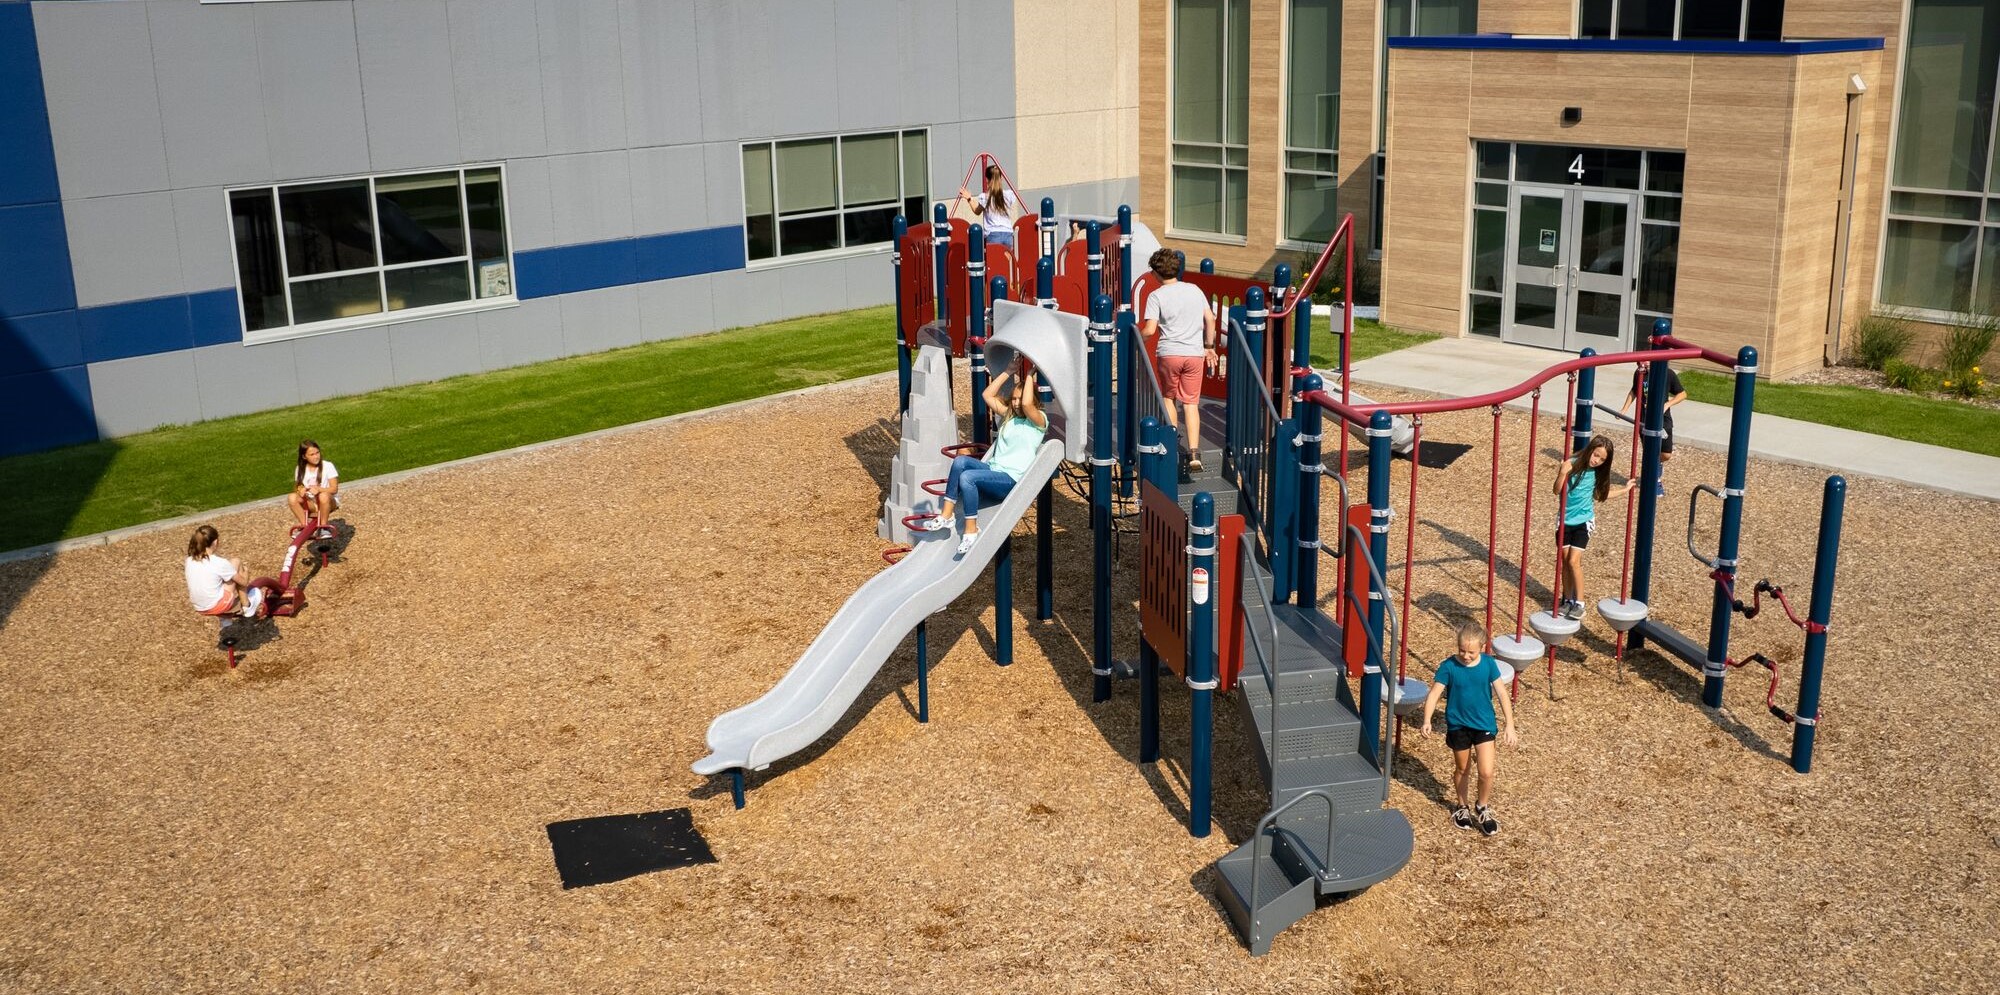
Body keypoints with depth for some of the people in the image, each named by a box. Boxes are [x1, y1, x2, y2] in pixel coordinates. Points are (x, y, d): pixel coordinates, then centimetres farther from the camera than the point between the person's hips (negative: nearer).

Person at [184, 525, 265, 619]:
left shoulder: (190, 560, -2)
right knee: (236, 563, 5)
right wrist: (246, 573, 16)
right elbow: (243, 582, -4)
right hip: (218, 606, -6)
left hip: (199, 608, 6)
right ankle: (247, 607, 13)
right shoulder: (220, 563, -17)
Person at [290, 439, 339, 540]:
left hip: (329, 502, -3)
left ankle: (324, 527, -21)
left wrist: (319, 489, -31)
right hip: (310, 503, 3)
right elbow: (297, 487, 6)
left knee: (324, 496, -38)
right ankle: (304, 526, -14)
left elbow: (334, 489, -13)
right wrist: (300, 490, -20)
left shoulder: (327, 466, -9)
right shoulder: (300, 469, 2)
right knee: (293, 497, -25)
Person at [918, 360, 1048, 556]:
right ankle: (945, 516, -21)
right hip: (993, 470, 7)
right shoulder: (1009, 415, 21)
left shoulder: (1039, 420, -1)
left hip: (1012, 479, -7)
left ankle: (971, 531, -20)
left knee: (967, 477, -30)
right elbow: (988, 395, 21)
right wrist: (1009, 372, 17)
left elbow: (1027, 403, -23)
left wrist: (1029, 376, -10)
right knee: (960, 461, -22)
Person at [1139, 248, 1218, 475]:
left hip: (1169, 353, -2)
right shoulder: (1195, 290, 8)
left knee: (1168, 397, 21)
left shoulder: (1156, 296, -4)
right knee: (1191, 403, 3)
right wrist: (1209, 347, 21)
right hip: (1195, 354, 3)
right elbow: (1210, 319, 11)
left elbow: (1149, 330, -12)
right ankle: (1194, 454, -7)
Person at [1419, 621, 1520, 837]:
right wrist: (1427, 720, -29)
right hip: (1458, 725, 0)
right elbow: (1434, 693, -16)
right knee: (1463, 770, 16)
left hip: (1484, 724, 0)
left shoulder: (1488, 664, -9)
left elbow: (1502, 693, -5)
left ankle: (1483, 808, 19)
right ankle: (1463, 807, 40)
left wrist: (1510, 726, -7)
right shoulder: (1449, 666, -14)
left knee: (1487, 772, -8)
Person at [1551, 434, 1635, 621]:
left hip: (1584, 521, 0)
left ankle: (1579, 603, -4)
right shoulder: (1572, 465, -12)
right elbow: (1557, 490, -19)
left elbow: (1599, 495, 16)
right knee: (1565, 561, 6)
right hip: (1566, 520, 0)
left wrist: (1624, 490, 20)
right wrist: (1563, 474, -36)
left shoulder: (1597, 473, -1)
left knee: (1574, 561, -10)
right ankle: (1567, 600, 19)